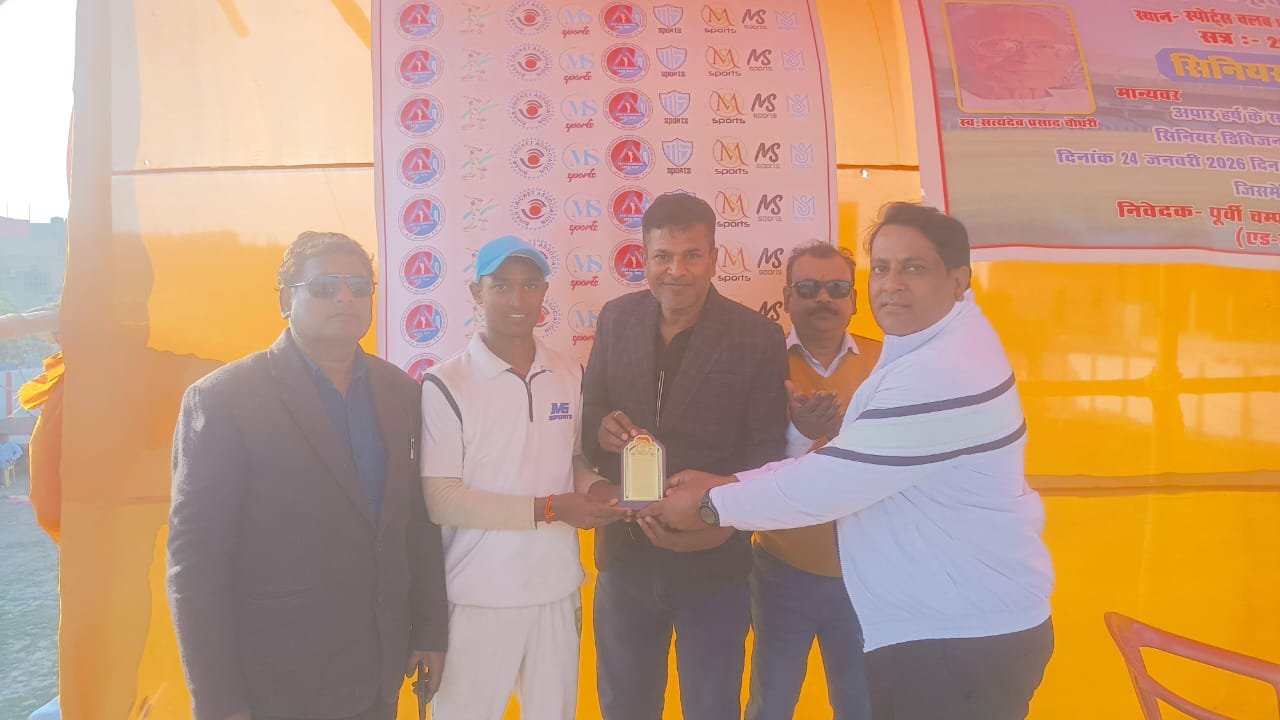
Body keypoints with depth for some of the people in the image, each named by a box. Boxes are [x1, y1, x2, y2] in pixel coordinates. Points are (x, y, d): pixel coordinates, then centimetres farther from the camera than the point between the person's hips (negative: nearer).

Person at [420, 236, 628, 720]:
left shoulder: (572, 376, 3)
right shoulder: (446, 385, -12)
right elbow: (441, 500, -15)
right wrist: (550, 509, -20)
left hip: (558, 588, 5)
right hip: (480, 595, -4)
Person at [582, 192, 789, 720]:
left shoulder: (758, 338, -10)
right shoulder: (616, 320, 0)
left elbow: (768, 451, -10)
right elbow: (588, 409, 9)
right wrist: (600, 428, -15)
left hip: (713, 565, -3)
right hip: (625, 559, 3)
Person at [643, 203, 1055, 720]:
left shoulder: (945, 373, -25)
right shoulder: (924, 349, 10)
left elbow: (835, 481, -24)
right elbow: (844, 465, 9)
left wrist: (712, 505, -11)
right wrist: (727, 484, -1)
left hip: (965, 641, -10)